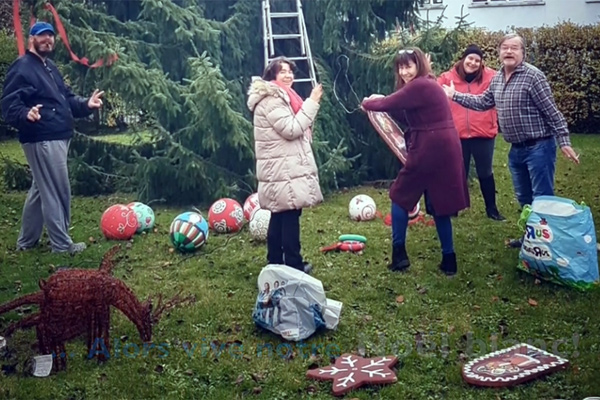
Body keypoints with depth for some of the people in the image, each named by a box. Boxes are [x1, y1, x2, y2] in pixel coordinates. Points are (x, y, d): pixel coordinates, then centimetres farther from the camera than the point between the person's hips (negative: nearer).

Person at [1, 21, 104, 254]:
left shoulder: (50, 67, 20)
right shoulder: (22, 67, -11)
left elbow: (66, 99, 22)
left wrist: (86, 105, 4)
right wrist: (26, 113, -38)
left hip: (57, 138, 10)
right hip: (42, 140, -10)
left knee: (41, 190, 16)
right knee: (57, 191, -6)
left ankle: (27, 241, 28)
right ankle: (62, 244, 4)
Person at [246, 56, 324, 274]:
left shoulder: (280, 96, 18)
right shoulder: (270, 100, -15)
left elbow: (296, 128, 22)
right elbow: (291, 129, -21)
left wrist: (311, 103, 11)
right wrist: (312, 103, -17)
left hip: (285, 168, 11)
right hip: (283, 170, -11)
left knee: (280, 216, 14)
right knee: (290, 216, -7)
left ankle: (276, 262, 21)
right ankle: (294, 265, -1)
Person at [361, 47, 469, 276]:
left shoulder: (419, 86, -14)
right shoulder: (429, 85, 17)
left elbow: (387, 105, -11)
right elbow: (408, 117, 18)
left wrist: (367, 103, 9)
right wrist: (382, 103, 8)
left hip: (429, 150, -9)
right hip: (444, 150, 9)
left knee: (401, 196, 7)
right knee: (438, 203, 15)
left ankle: (399, 254, 12)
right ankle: (449, 259, 18)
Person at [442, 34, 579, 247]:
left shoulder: (533, 75, -14)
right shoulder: (497, 79, 8)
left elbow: (552, 111, -14)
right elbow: (482, 102, 22)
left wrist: (564, 141, -18)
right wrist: (455, 95, 21)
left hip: (539, 147, -8)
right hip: (516, 149, 8)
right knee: (524, 198, 17)